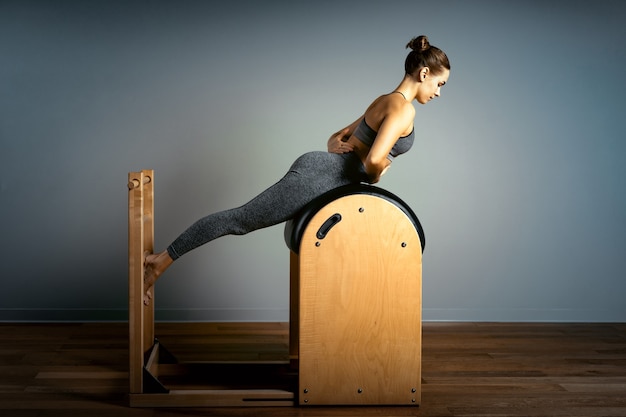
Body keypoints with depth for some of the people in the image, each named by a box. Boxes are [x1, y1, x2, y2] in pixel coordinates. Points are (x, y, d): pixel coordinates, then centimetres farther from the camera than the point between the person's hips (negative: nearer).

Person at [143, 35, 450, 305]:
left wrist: (336, 145, 5)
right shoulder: (403, 108, -12)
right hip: (318, 176, -12)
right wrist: (374, 177, -5)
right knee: (240, 218, -9)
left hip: (318, 169, 12)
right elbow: (374, 160, -27)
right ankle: (162, 261, -5)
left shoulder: (385, 102, 19)